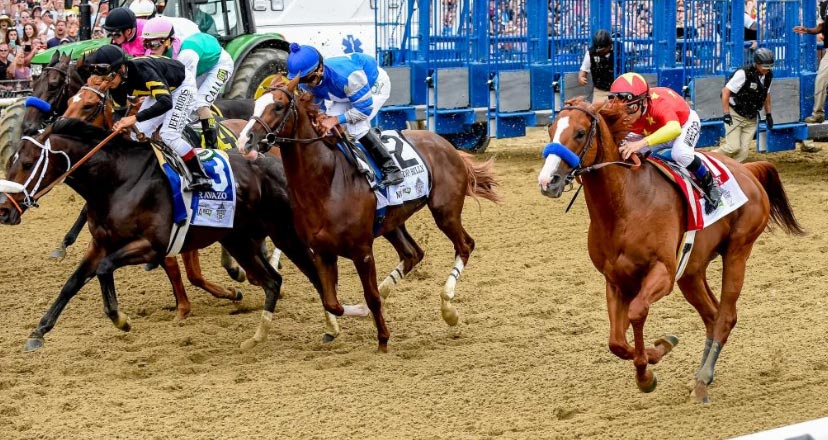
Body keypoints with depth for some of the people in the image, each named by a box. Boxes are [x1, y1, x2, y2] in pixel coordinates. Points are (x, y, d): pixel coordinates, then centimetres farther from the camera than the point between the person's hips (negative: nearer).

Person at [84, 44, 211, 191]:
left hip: (180, 85, -8)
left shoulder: (143, 70, -40)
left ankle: (201, 177, -10)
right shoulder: (118, 79, -17)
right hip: (160, 89, 8)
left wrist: (135, 118, -58)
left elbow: (166, 102, -51)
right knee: (139, 133, 0)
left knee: (169, 135, -19)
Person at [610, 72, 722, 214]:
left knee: (680, 153, -38)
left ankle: (709, 184, -13)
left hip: (685, 124, -6)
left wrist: (642, 143, -78)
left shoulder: (659, 104, -45)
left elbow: (674, 129, -65)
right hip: (655, 131, 6)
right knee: (623, 153, -11)